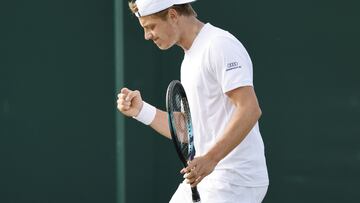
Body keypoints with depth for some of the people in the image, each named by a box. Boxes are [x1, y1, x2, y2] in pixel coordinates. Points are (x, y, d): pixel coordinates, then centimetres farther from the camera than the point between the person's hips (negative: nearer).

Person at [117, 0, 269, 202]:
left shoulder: (219, 45, -13)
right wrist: (140, 110, 9)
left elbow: (250, 110, -22)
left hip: (233, 182, -10)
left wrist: (210, 158, -29)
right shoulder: (190, 59, 19)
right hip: (200, 180, 10)